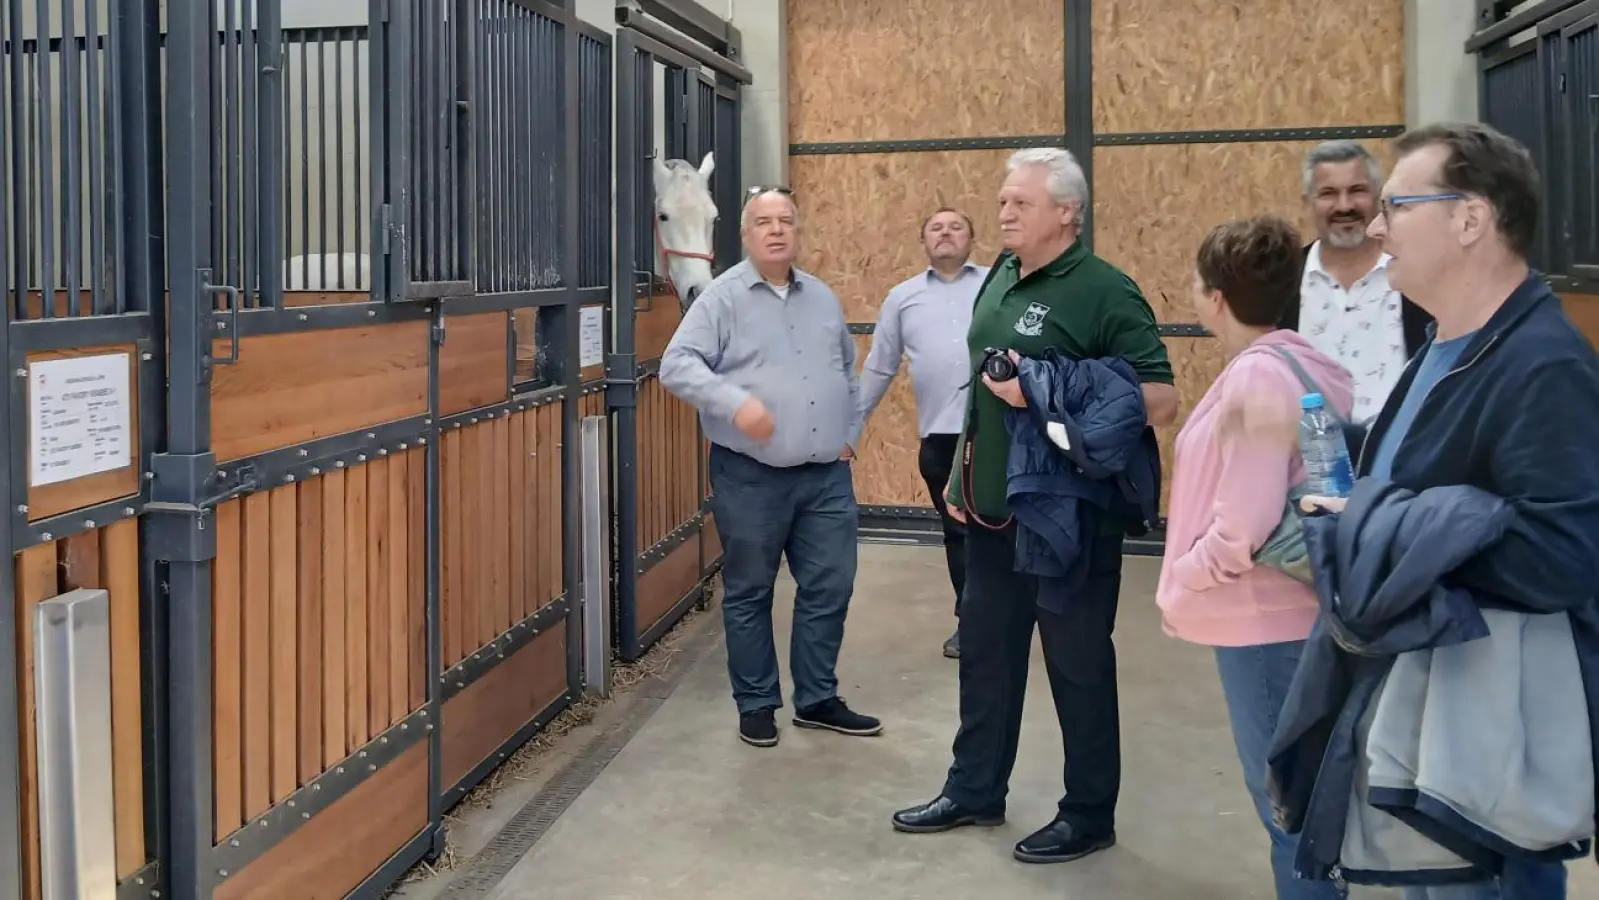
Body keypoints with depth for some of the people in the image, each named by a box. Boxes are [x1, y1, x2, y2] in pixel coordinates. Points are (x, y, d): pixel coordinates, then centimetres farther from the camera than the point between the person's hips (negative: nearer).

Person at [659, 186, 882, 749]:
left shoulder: (822, 297, 13)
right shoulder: (723, 296, -6)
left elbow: (848, 371, 23)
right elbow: (677, 366, -15)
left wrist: (850, 433, 13)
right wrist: (735, 401, -28)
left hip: (826, 475, 5)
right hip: (750, 476, -5)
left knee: (829, 588, 8)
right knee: (749, 594, 6)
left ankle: (817, 699, 22)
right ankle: (756, 705, 19)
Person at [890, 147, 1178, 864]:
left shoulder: (1104, 292, -16)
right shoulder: (1002, 276, 8)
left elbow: (1159, 401, -21)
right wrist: (965, 466, 16)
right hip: (995, 506, 8)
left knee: (1078, 662, 6)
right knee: (985, 648, 17)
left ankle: (1089, 815, 21)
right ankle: (975, 790, 32)